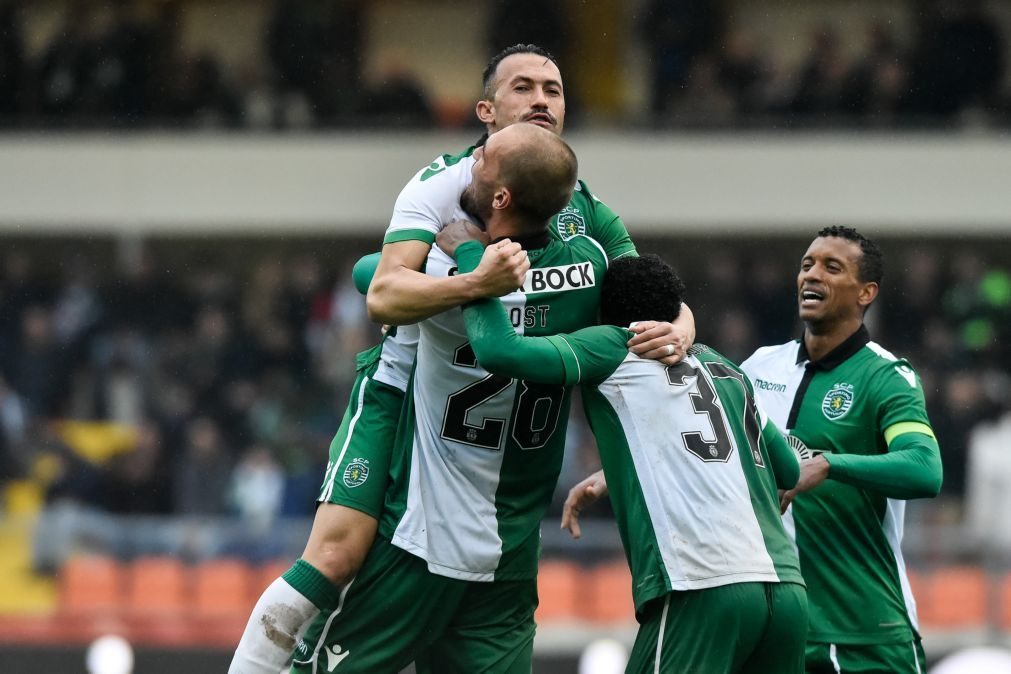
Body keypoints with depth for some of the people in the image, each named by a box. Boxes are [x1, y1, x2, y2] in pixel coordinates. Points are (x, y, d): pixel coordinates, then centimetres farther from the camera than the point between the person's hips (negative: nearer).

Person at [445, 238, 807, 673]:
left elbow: (500, 350, -5)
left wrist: (469, 253, 11)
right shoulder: (727, 370, 24)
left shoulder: (616, 347, 8)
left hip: (704, 588, -6)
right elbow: (789, 473, 32)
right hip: (787, 587, 6)